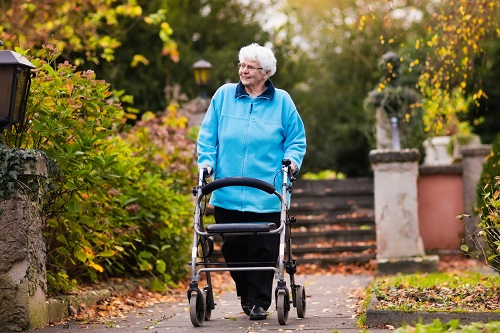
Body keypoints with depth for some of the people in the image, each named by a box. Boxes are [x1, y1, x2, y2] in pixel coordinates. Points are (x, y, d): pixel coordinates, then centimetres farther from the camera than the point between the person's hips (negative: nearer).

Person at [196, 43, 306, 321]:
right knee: (233, 248, 5)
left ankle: (259, 302, 8)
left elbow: (297, 140, 10)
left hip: (265, 195, -1)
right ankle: (246, 295, 25)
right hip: (227, 193, 2)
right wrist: (206, 162, -2)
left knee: (263, 250, -2)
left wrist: (292, 161, -7)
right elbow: (208, 135, 11)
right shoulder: (224, 95, 7)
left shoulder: (281, 101, 4)